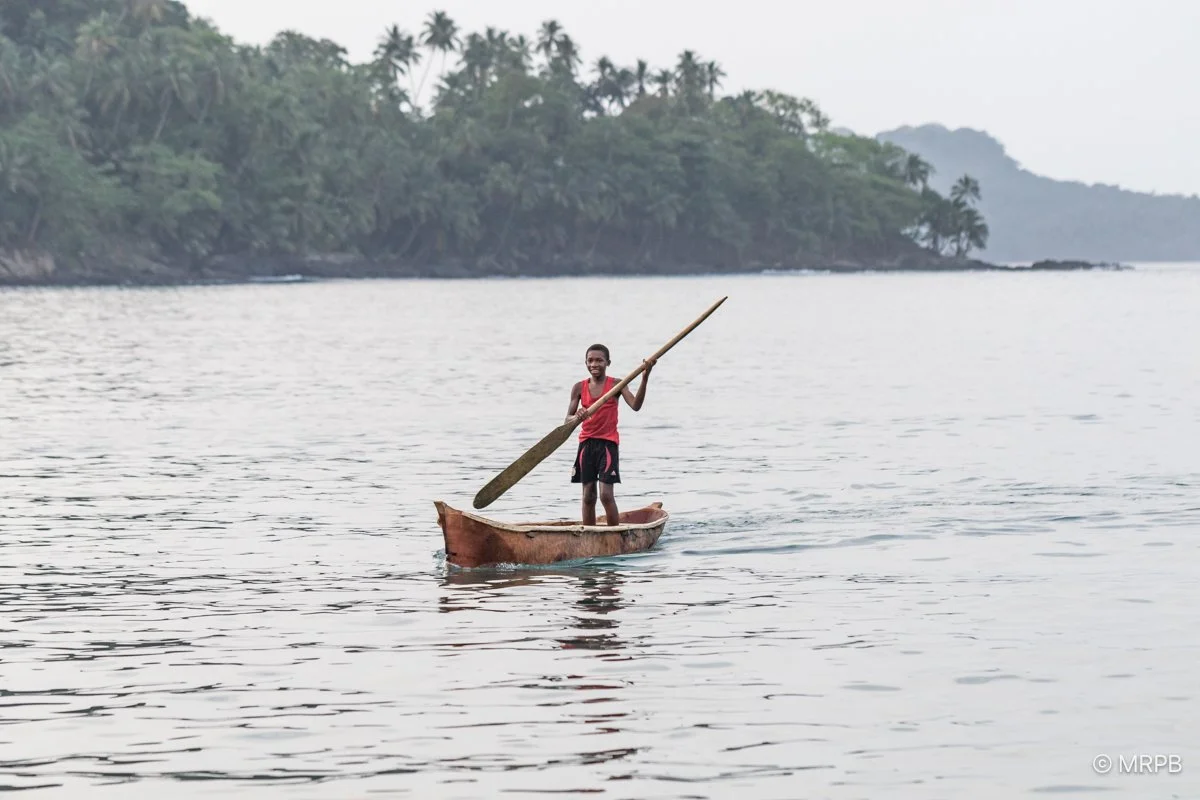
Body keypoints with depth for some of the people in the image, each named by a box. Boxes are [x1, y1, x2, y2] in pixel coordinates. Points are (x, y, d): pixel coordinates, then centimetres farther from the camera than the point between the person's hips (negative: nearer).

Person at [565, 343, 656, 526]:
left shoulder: (616, 384, -2)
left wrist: (644, 378, -27)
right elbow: (568, 420, 1)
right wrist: (577, 417, -23)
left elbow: (635, 405, -17)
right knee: (588, 496, 4)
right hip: (587, 443, 3)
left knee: (606, 495, -12)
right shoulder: (580, 388, 5)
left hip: (608, 443, -3)